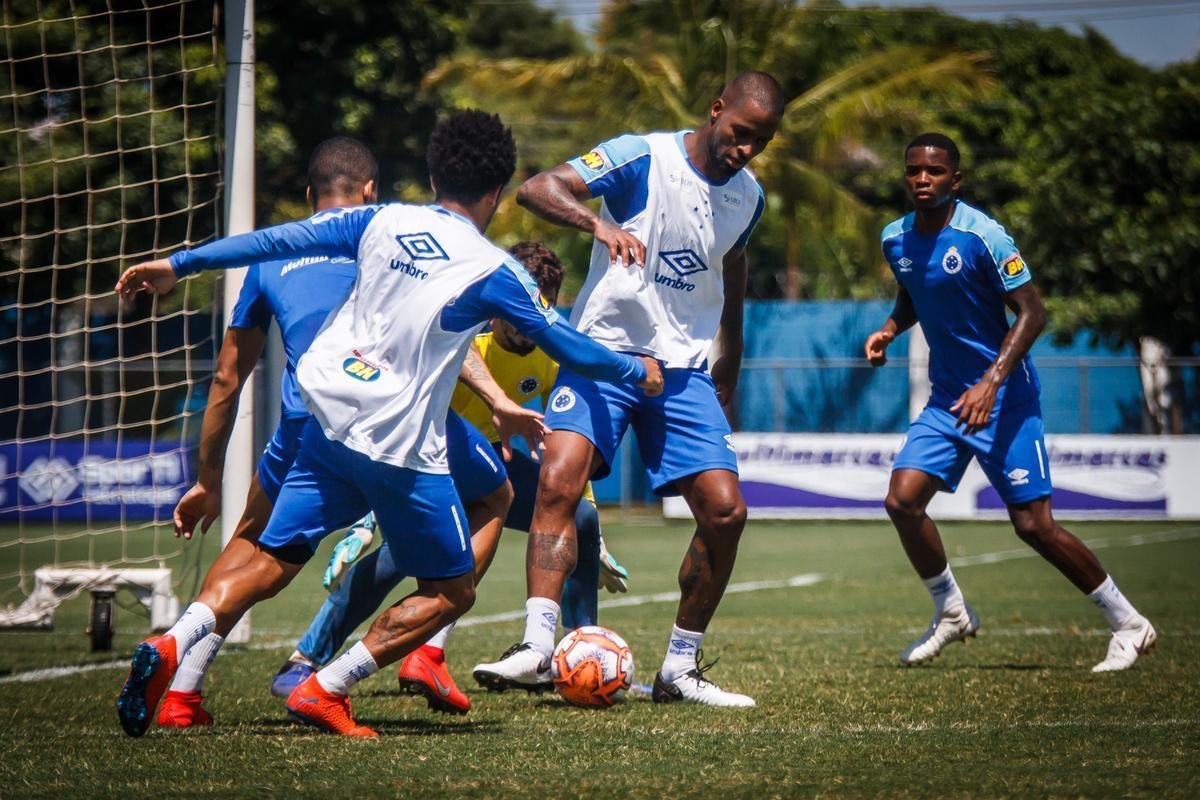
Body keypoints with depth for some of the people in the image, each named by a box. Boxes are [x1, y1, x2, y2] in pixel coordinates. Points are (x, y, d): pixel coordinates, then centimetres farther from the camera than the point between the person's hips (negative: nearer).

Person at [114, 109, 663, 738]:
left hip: (331, 421, 5)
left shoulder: (382, 222, 6)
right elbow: (568, 346, 6)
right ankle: (325, 691, -2)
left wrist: (178, 265, 11)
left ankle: (171, 647, -14)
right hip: (403, 450, -5)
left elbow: (279, 240, 6)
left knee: (272, 560, 10)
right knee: (452, 591, 9)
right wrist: (638, 373, 24)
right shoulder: (491, 271, -3)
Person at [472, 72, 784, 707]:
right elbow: (536, 189, -23)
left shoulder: (747, 197, 7)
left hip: (683, 368, 5)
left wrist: (728, 370, 31)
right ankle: (537, 645, -25)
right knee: (558, 481, -25)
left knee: (725, 511, -7)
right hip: (603, 350, -4)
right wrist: (599, 223, -41)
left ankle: (679, 670, 5)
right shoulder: (641, 158, -11)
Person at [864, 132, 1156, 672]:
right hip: (946, 399, 6)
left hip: (1003, 398, -6)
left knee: (1033, 525, -8)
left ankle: (1128, 625, 7)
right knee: (902, 500, -9)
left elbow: (1032, 313, -17)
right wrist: (889, 329, 1)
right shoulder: (896, 240, 3)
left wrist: (990, 383, -26)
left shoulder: (982, 236, -17)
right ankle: (951, 613, 13)